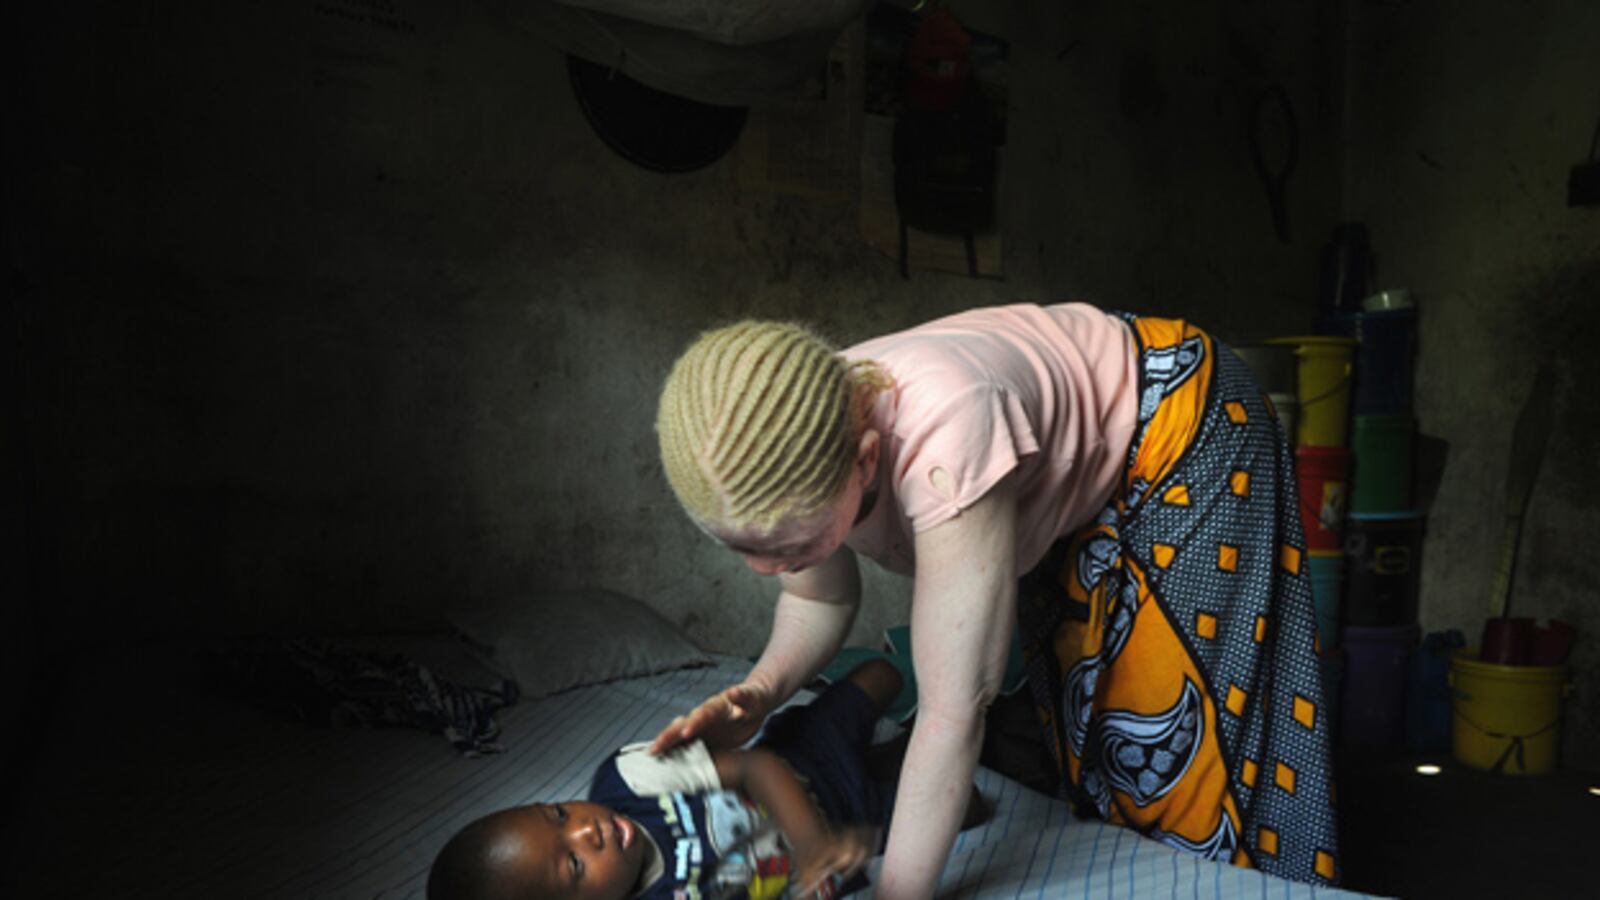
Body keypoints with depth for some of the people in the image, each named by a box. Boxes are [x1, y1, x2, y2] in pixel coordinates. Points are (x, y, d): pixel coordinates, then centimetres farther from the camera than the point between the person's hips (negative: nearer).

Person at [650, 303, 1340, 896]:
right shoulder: (786, 444, -24)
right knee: (1075, 716, 14)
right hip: (1073, 478, 6)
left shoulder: (941, 437, -46)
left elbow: (953, 712, -41)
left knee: (1169, 720, 1)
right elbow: (819, 602, -6)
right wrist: (759, 693, -25)